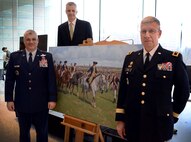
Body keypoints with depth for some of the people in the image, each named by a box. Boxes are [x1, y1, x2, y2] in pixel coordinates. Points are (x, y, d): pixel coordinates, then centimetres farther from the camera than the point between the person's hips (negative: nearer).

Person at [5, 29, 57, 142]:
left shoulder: (47, 56, -1)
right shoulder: (15, 56, 2)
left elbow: (52, 79, -3)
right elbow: (9, 79, 4)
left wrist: (52, 99, -8)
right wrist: (9, 99, 0)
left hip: (41, 103, -1)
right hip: (22, 103, 1)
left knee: (42, 133, 13)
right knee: (24, 132, 18)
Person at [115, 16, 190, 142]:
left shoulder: (173, 58, -6)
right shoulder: (130, 58, 5)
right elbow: (123, 90, 6)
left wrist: (173, 116, 5)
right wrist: (120, 119, 4)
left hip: (159, 125, -3)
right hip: (133, 124, 3)